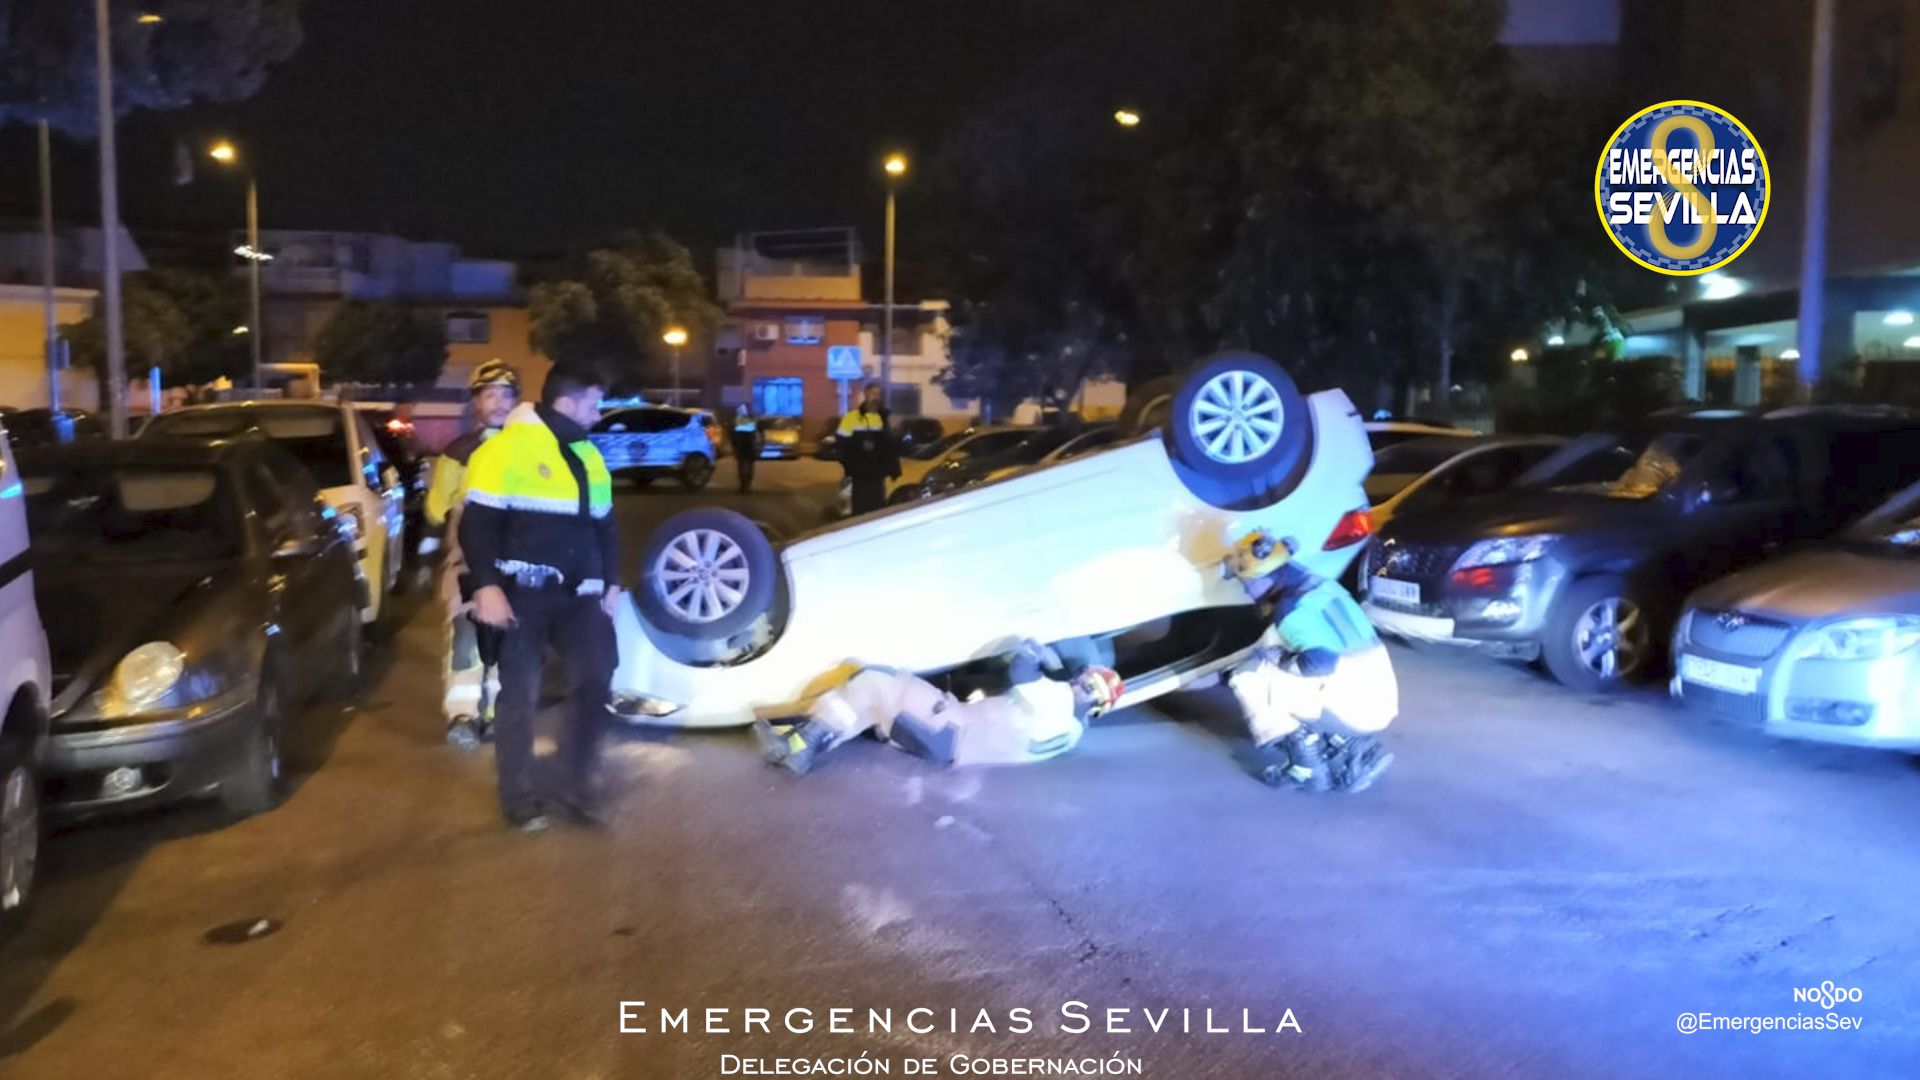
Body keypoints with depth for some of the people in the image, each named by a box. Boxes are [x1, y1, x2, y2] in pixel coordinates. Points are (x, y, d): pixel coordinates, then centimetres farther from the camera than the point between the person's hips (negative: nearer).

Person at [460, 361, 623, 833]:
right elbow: (477, 524, -12)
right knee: (520, 692, 2)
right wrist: (487, 587, -20)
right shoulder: (508, 447, -9)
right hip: (522, 591, -6)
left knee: (595, 680, 0)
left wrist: (611, 584, 13)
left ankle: (574, 786, 14)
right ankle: (519, 796, 14)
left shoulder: (588, 455, 15)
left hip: (577, 592, 6)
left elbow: (603, 527, 21)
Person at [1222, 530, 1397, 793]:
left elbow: (1321, 662, -26)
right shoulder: (1323, 586, 13)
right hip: (1380, 705, 9)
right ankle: (1357, 752, 16)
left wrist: (1278, 661, -9)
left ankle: (1305, 768, -1)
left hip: (1351, 710, -9)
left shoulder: (1292, 608, -15)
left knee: (1248, 679, -5)